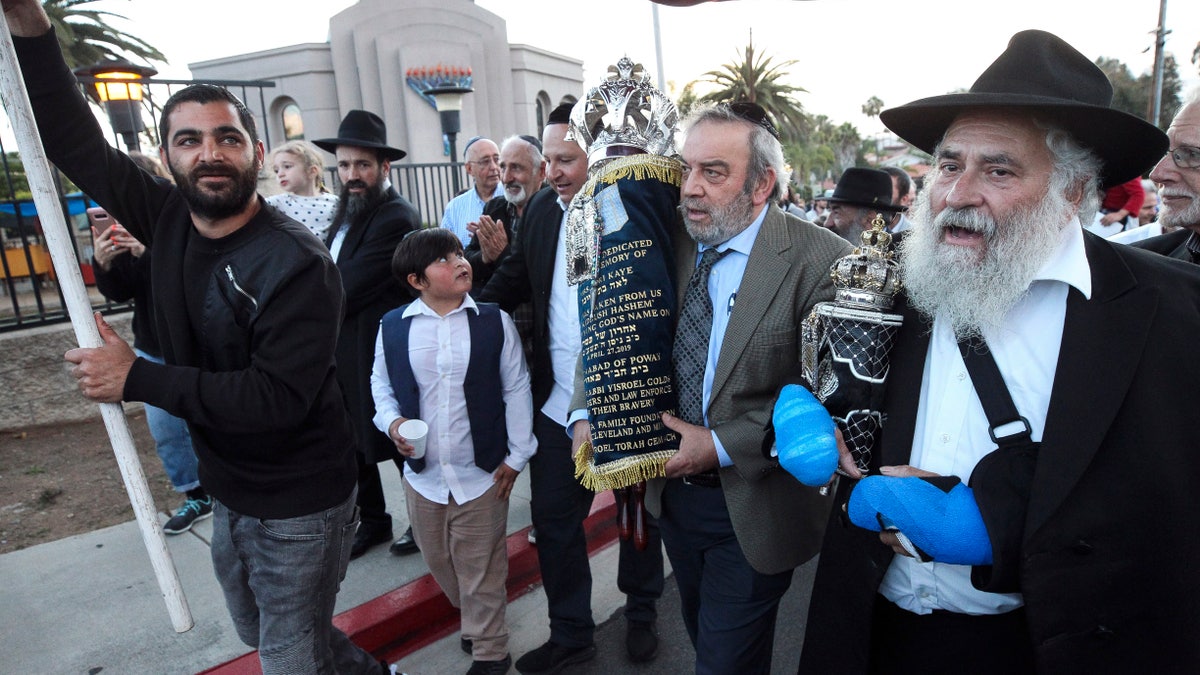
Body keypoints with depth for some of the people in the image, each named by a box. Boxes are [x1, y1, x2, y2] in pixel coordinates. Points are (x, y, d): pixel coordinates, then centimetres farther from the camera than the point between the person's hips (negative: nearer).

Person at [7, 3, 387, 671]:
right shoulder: (168, 217, -2)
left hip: (299, 508, -8)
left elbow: (279, 397, -29)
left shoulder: (298, 264, -25)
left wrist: (137, 378, -24)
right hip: (229, 492, 8)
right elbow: (78, 144, 6)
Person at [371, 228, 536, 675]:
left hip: (483, 473, -3)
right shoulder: (392, 327, -4)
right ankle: (475, 620, 49)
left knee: (481, 570, 10)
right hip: (422, 474, 3)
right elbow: (381, 383, 10)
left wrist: (517, 455, -4)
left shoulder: (494, 321, -8)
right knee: (439, 563, 21)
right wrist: (391, 421, -9)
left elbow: (516, 389, -4)